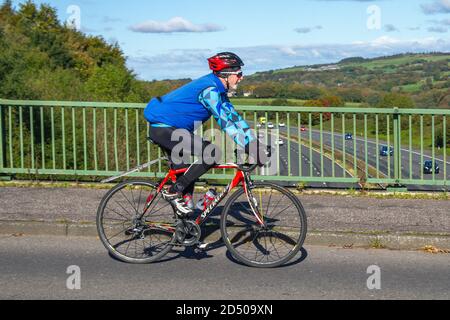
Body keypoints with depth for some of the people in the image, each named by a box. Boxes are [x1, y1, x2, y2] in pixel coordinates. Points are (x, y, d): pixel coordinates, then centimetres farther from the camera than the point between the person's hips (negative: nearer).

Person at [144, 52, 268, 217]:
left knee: (187, 171, 17)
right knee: (212, 154, -19)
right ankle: (173, 192, -11)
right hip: (163, 128, -11)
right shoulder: (209, 89, -21)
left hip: (167, 128, 11)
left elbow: (233, 116, 11)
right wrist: (250, 150, -27)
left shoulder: (218, 90, 9)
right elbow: (225, 122, -26)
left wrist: (255, 142, 4)